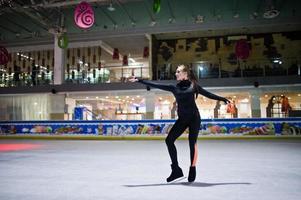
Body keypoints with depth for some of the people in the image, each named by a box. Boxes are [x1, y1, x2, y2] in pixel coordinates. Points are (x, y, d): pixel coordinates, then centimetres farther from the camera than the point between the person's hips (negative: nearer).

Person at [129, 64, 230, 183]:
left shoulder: (193, 85, 1)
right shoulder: (174, 87, 6)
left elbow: (208, 94, 10)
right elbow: (155, 85, 4)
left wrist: (223, 99, 10)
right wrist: (139, 80, 2)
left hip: (194, 118, -3)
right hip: (182, 119, 4)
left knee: (192, 143, -2)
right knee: (169, 140, -6)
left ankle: (192, 170, 16)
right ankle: (176, 170, 4)